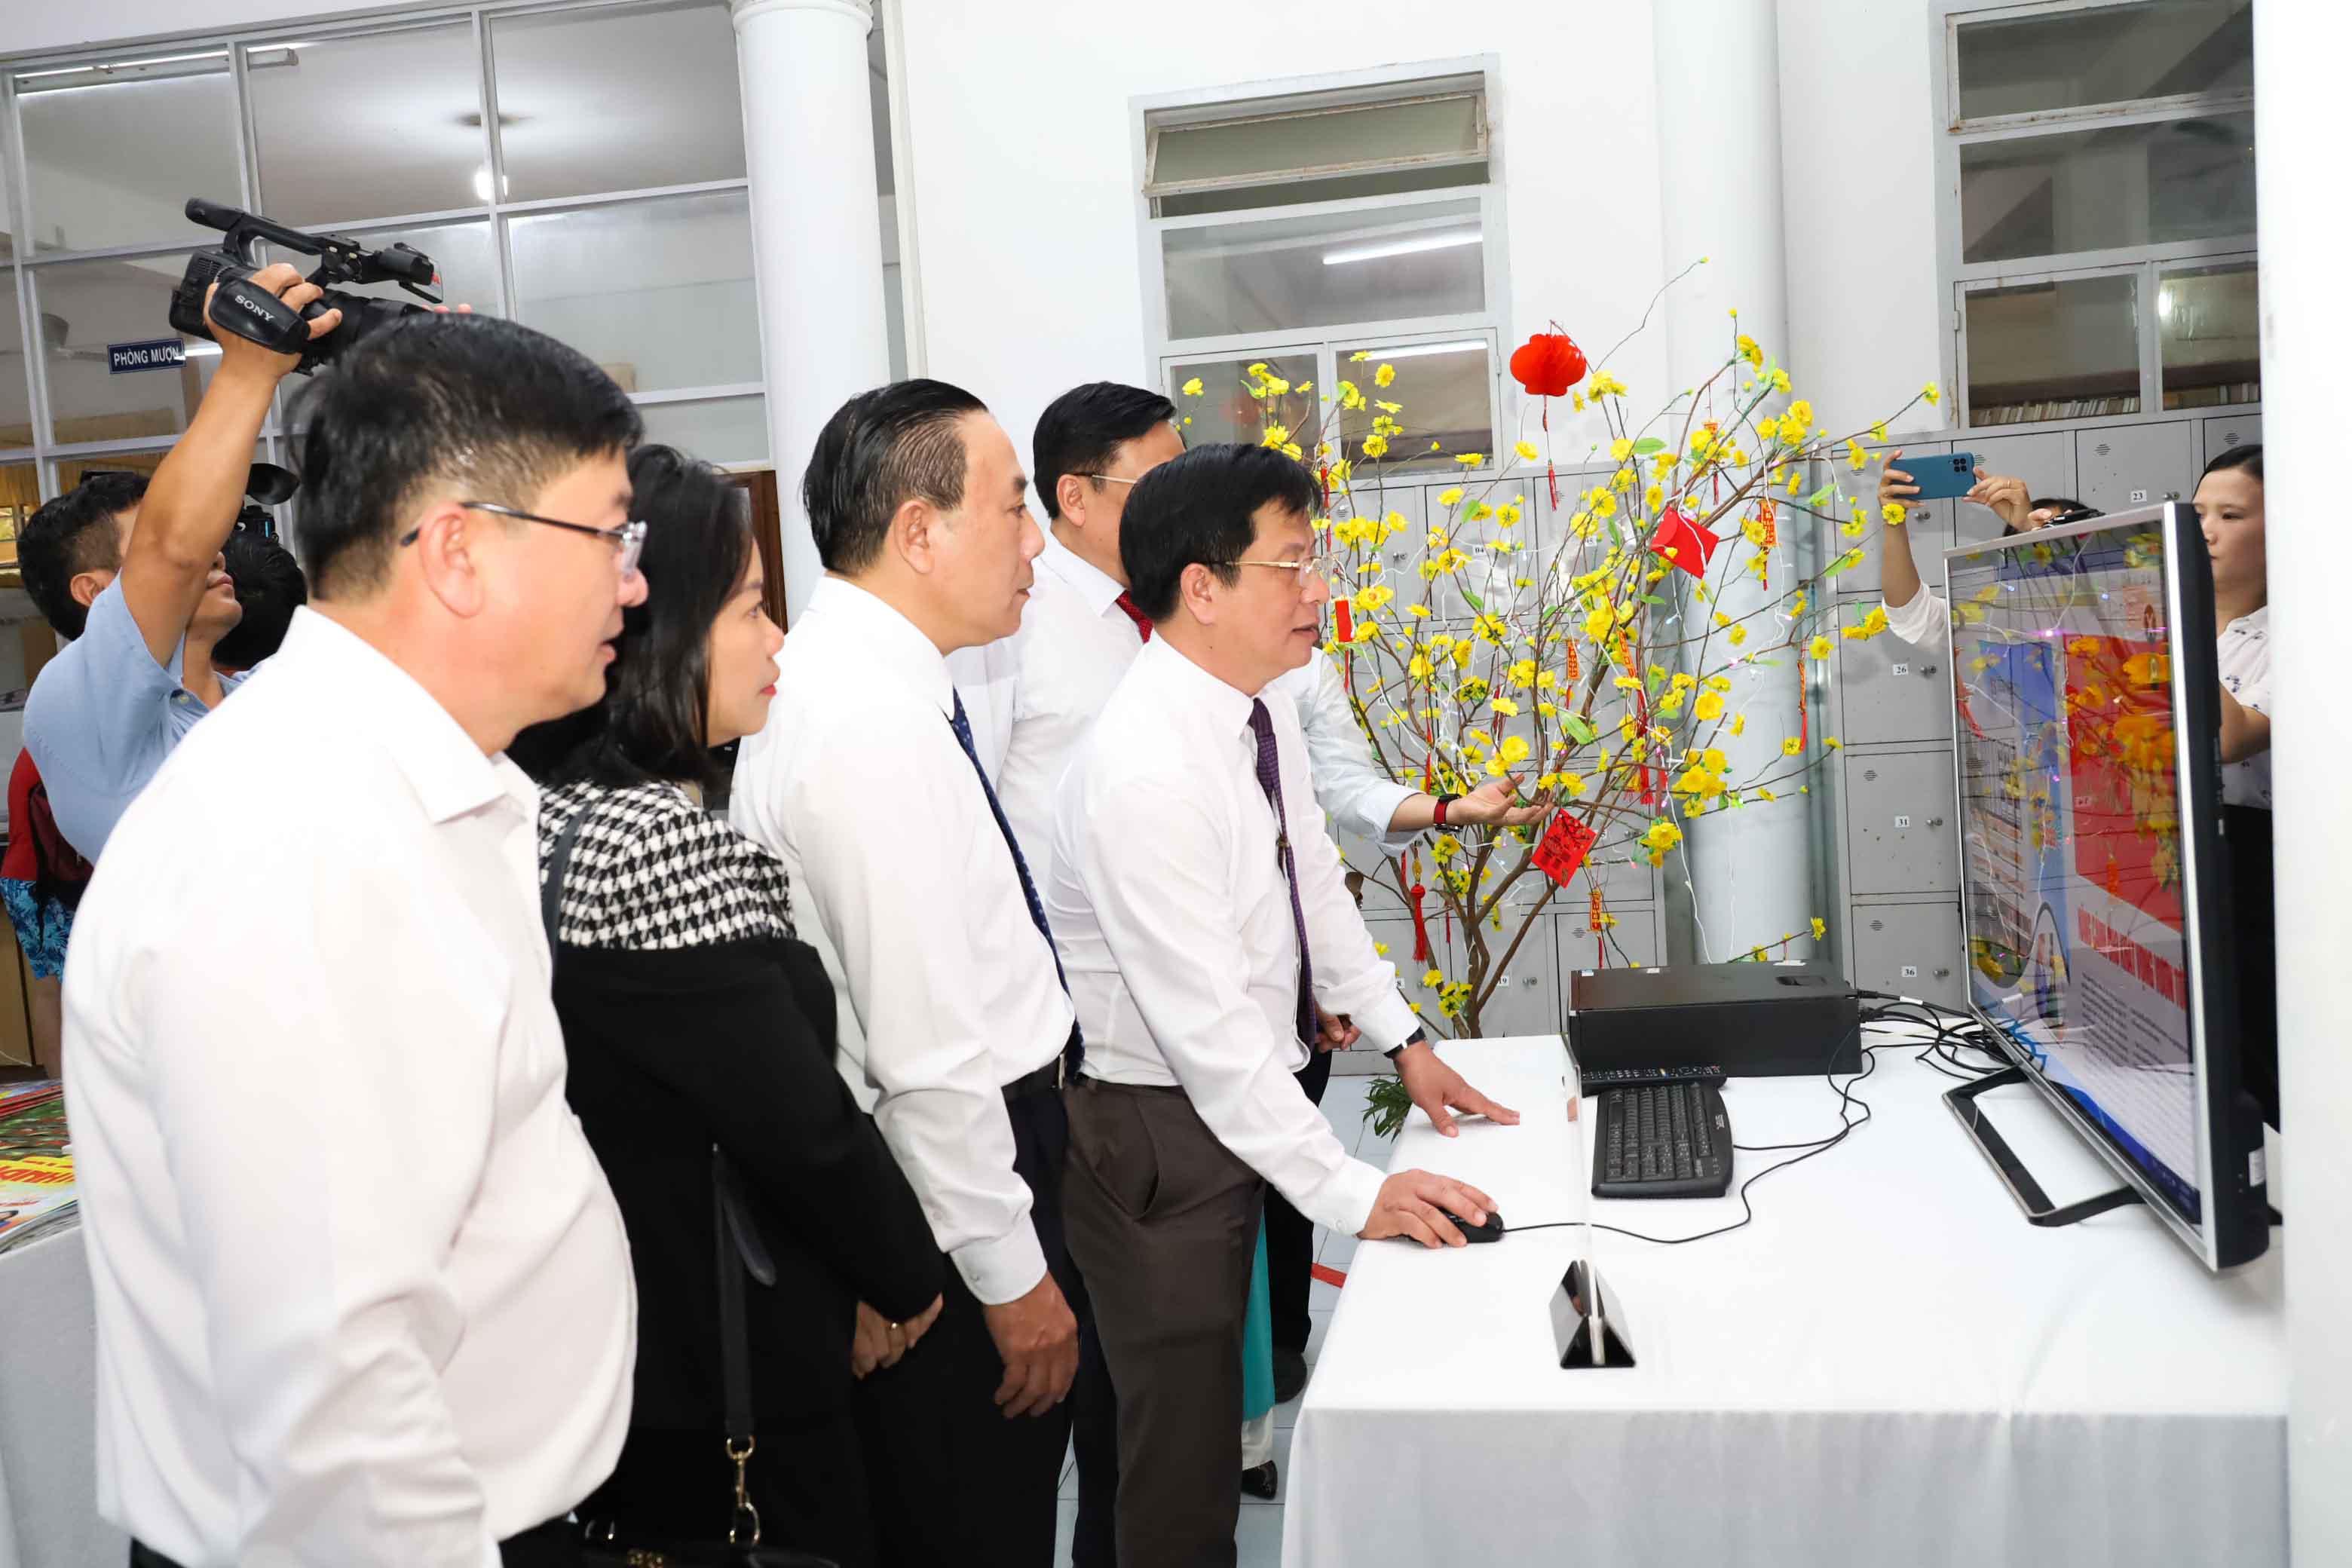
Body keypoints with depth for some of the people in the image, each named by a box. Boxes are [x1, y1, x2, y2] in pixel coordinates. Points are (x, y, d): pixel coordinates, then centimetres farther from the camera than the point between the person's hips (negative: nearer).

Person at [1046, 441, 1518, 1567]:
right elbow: (1208, 1027, -28)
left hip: (1239, 1105, 9)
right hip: (1158, 1137, -8)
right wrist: (1351, 1191, -25)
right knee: (1186, 1447, 6)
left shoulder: (1262, 714, 1)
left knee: (1227, 1405, 21)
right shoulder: (1147, 773, -28)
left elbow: (1315, 883, 14)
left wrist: (1404, 1040, 11)